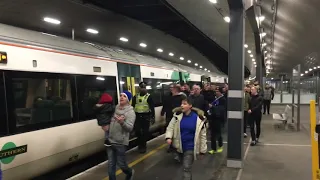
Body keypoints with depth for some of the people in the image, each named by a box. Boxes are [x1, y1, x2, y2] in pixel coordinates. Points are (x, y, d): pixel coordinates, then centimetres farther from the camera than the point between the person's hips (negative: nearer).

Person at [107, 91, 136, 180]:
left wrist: (122, 122, -39)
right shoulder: (115, 108, 7)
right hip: (110, 141, 5)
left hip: (121, 143, -5)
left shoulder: (130, 112, -10)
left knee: (121, 164, 7)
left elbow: (130, 128, -22)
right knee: (111, 164, 10)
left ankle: (130, 173, 38)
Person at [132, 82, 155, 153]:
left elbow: (152, 107, -6)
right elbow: (132, 106, 11)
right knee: (137, 131, 7)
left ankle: (143, 145, 15)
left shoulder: (148, 97, -4)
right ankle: (140, 145, 27)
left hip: (146, 116, -4)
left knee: (145, 132, 2)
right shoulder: (136, 97, 8)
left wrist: (152, 117, -11)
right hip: (137, 116, 4)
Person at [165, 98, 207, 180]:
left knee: (186, 168, -9)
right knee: (186, 166, 23)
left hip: (190, 147, -4)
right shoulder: (177, 115, -6)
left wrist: (203, 150, 0)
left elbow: (202, 135, -4)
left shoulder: (198, 118, -13)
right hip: (180, 146, 4)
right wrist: (168, 137, -20)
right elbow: (170, 127, 1)